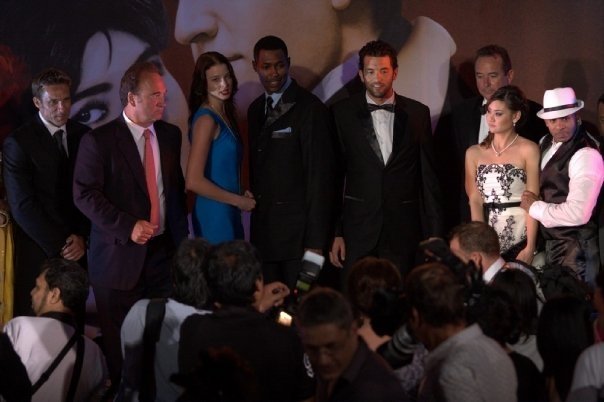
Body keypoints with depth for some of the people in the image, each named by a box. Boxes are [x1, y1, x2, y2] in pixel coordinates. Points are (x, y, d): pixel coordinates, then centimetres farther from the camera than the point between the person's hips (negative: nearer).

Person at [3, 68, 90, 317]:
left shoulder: (83, 136, 6)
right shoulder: (18, 143, -8)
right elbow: (22, 206, -11)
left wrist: (83, 237, -2)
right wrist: (60, 245, -11)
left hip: (78, 249, 4)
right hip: (38, 251, -3)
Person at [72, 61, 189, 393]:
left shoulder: (170, 135, 8)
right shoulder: (99, 141, -9)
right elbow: (84, 194, -12)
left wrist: (181, 238, 11)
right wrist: (128, 227, -18)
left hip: (163, 251, 4)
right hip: (120, 255, -4)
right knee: (120, 343, 6)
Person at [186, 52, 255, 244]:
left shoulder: (225, 115, 10)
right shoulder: (206, 120, -14)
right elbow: (193, 181, -20)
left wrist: (242, 196, 2)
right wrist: (239, 201, -12)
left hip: (230, 213, 8)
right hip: (214, 213, -8)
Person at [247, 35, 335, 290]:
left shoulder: (310, 109, -9)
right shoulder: (256, 110, 14)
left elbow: (320, 176, -12)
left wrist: (316, 242, -15)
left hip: (298, 231, -6)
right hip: (264, 234, 6)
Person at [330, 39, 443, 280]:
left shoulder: (417, 114, 6)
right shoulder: (342, 113, 4)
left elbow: (429, 178, 8)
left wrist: (434, 235, 5)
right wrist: (334, 233, -2)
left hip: (403, 232, 1)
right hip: (358, 231, -1)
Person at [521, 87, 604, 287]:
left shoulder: (586, 155, -21)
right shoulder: (545, 143, 5)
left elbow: (578, 213, -28)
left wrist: (535, 207, -16)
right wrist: (531, 201, -1)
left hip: (575, 248, -8)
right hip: (548, 244, 8)